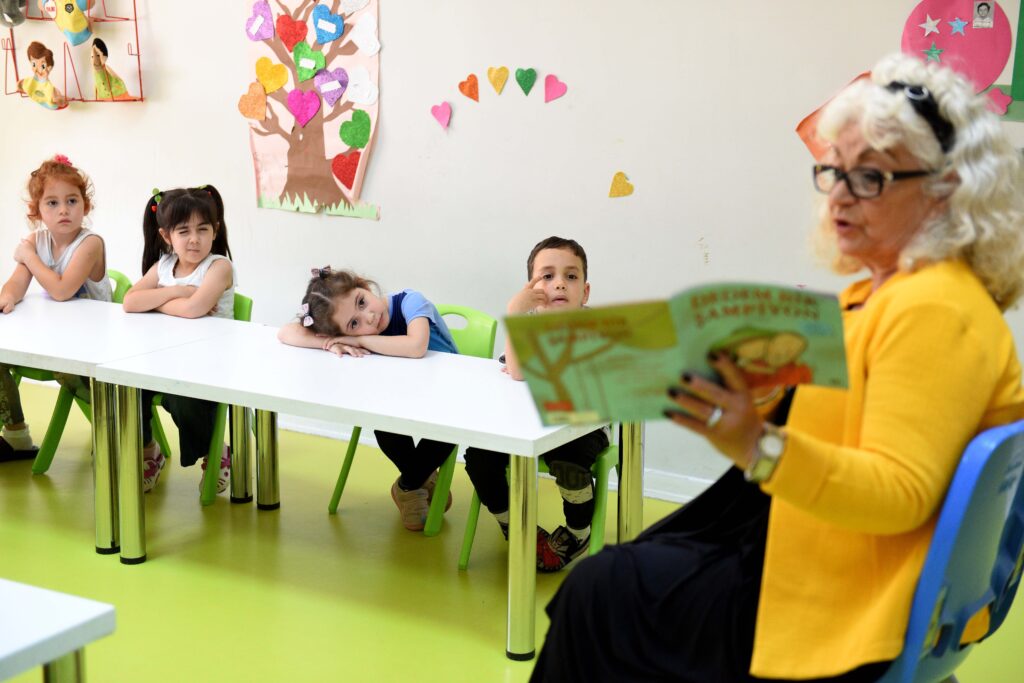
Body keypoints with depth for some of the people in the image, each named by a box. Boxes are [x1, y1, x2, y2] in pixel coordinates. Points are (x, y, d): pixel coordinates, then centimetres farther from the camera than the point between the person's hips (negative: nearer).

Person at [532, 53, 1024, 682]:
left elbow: (900, 493, -27)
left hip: (846, 607, -10)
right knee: (615, 573, 8)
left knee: (601, 592, -5)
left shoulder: (934, 311, -20)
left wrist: (758, 447, -39)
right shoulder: (881, 293, 13)